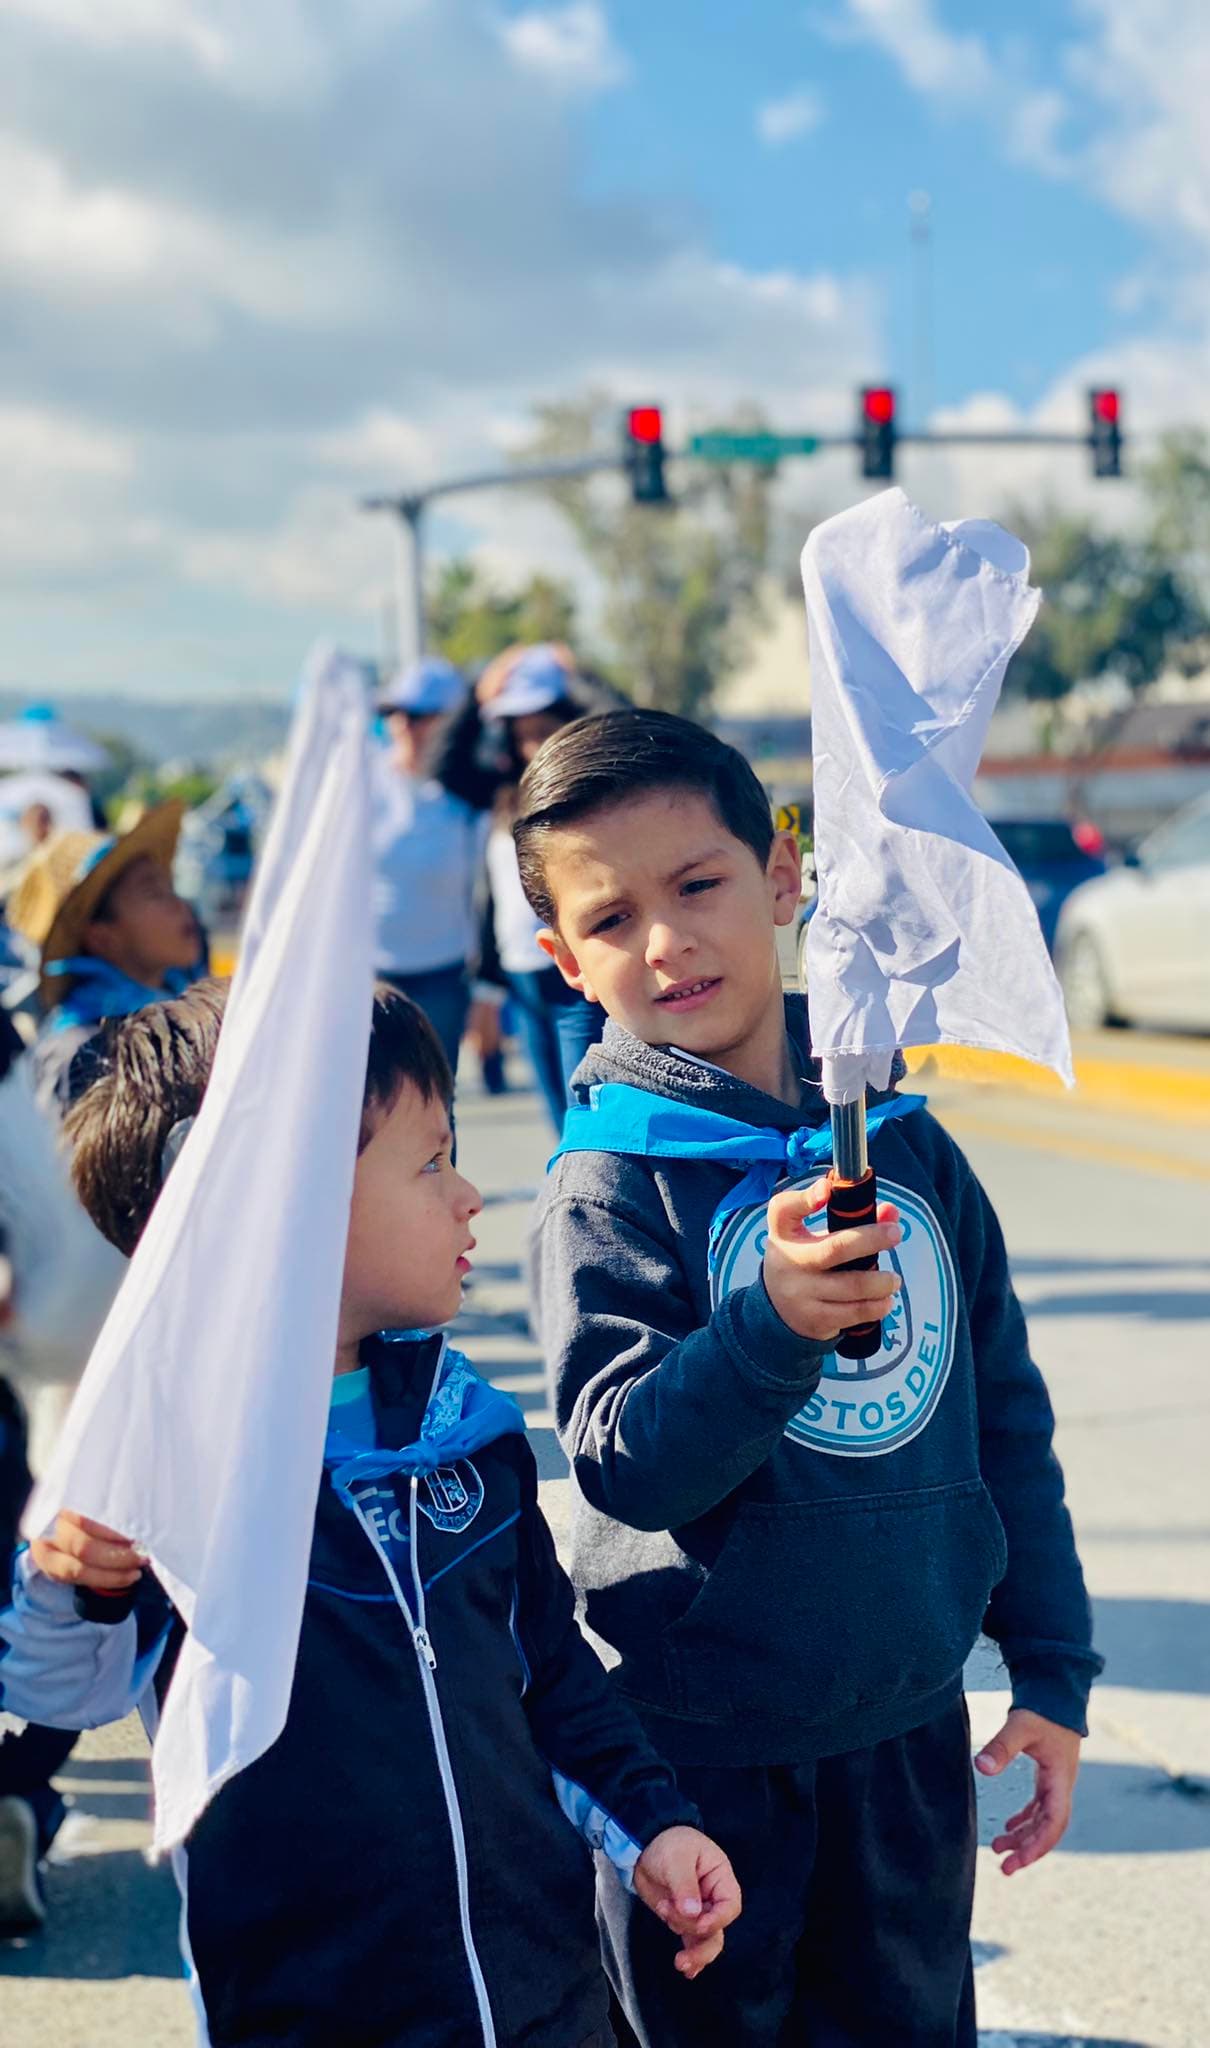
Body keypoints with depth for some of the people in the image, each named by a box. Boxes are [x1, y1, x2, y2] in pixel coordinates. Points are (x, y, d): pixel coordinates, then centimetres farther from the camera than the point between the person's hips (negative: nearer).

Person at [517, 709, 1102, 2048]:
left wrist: (1053, 1677, 9)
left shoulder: (904, 1145, 0)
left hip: (909, 1731, 4)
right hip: (703, 1749, -4)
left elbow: (1005, 1420, 8)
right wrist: (771, 1322, -38)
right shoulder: (608, 1192, -12)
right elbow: (628, 1468, -22)